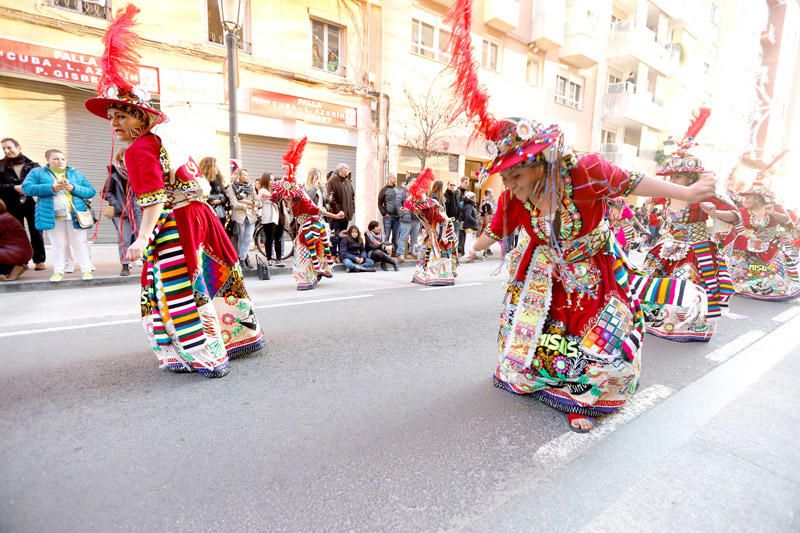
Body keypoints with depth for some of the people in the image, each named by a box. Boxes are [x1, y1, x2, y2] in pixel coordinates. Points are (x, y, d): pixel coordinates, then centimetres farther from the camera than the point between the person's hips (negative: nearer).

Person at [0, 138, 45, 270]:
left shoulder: (33, 165, 2)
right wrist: (14, 187, -15)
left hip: (32, 204, -2)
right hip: (12, 206, 2)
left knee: (36, 232, 0)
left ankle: (39, 261, 8)